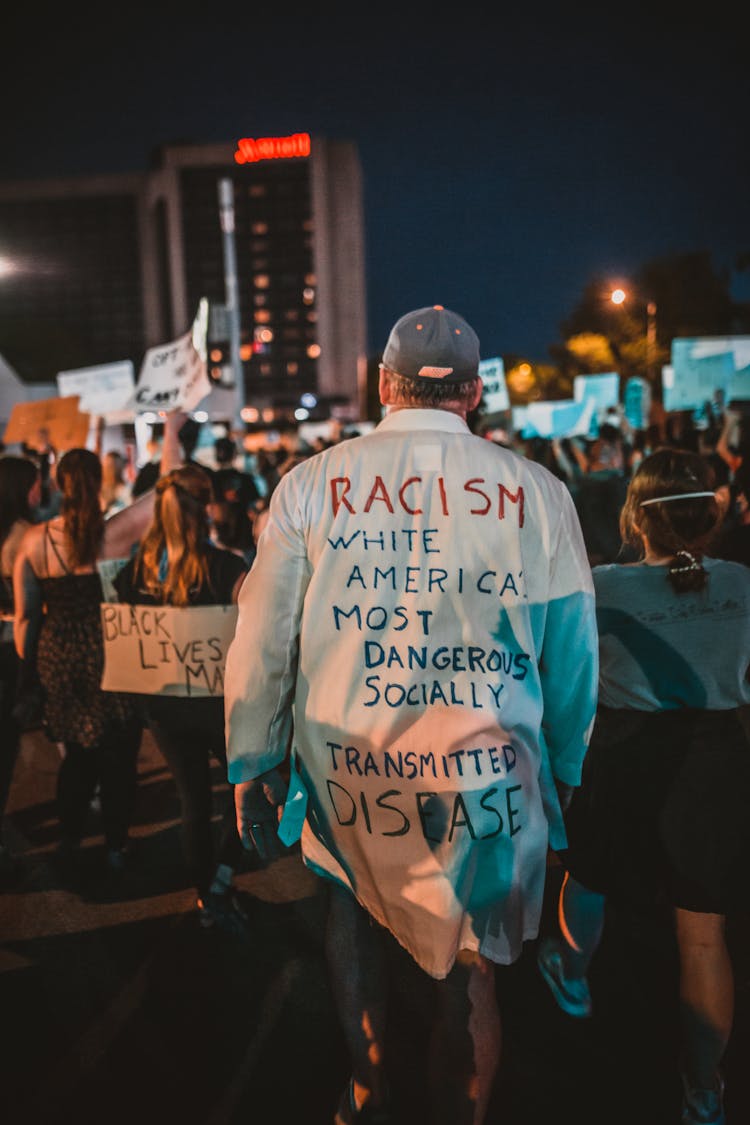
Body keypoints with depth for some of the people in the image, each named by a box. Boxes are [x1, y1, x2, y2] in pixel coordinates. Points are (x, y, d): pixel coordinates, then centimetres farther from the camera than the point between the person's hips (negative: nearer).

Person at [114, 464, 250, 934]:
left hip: (163, 704, 4)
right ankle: (221, 882, 9)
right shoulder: (225, 566, -18)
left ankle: (206, 897, 31)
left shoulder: (136, 568, -5)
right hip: (217, 700, -4)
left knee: (194, 798, 18)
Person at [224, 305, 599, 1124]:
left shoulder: (310, 485, -5)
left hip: (349, 779, 1)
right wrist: (563, 774, 15)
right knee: (470, 969, 18)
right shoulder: (538, 493, -5)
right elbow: (573, 658, 1)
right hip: (490, 780, 0)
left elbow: (261, 645, -2)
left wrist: (252, 768, 10)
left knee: (354, 908, 27)